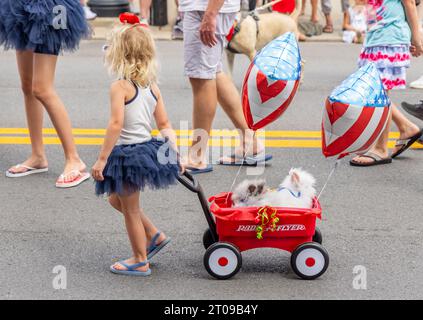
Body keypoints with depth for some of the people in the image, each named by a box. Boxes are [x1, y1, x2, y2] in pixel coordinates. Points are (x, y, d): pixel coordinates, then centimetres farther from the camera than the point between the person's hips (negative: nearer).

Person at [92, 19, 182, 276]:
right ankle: (154, 236, 27)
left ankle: (140, 261, 20)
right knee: (116, 198, 27)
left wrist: (102, 159, -21)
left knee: (130, 208, 9)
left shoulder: (120, 87, -16)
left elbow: (116, 124, -24)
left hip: (127, 154, -8)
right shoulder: (153, 86, 6)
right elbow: (165, 125, 7)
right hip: (148, 148, 8)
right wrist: (175, 153, 10)